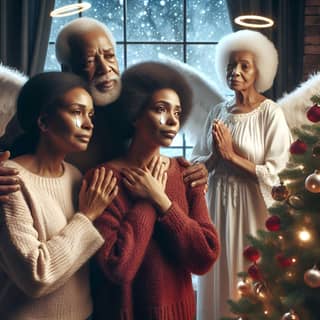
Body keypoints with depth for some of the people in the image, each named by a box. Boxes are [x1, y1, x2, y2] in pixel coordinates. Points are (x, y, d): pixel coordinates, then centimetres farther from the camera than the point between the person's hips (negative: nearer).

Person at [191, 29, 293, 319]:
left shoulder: (271, 113, -10)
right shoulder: (218, 112, 6)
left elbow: (276, 173, -16)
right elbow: (196, 163, 8)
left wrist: (231, 156, -16)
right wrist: (215, 156, -12)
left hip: (253, 208, -5)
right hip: (218, 203, 5)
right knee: (218, 284, 13)